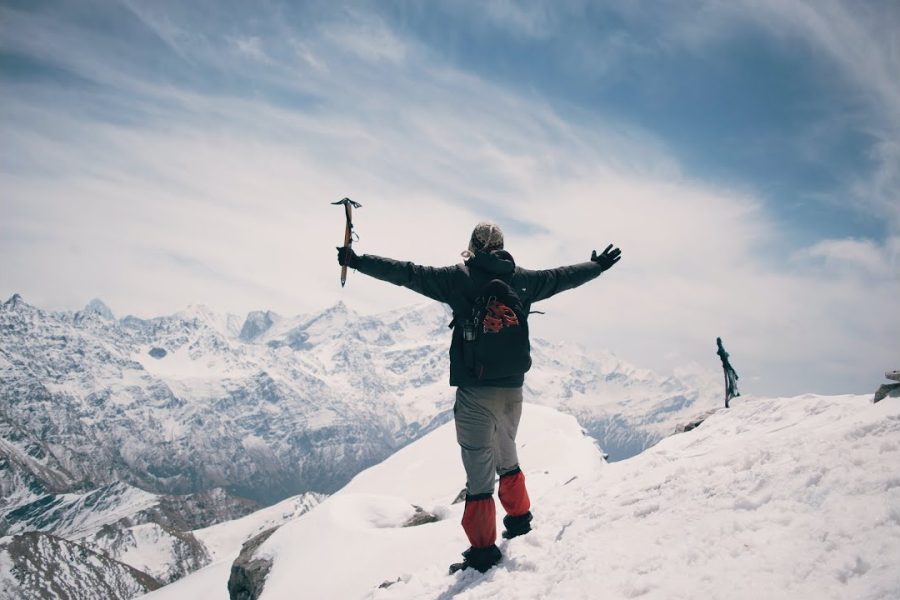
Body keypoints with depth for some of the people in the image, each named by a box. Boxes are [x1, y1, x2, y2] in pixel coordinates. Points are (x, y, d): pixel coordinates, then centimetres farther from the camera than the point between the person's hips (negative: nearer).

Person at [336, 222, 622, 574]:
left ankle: (483, 551, 4)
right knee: (507, 456, 26)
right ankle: (519, 518, 41)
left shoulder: (459, 278, -5)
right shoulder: (523, 280, 7)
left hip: (475, 390, -5)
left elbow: (406, 273, -8)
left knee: (479, 469, -1)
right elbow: (565, 276, 20)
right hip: (512, 389, 5)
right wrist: (598, 266, 38)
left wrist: (356, 260, -3)